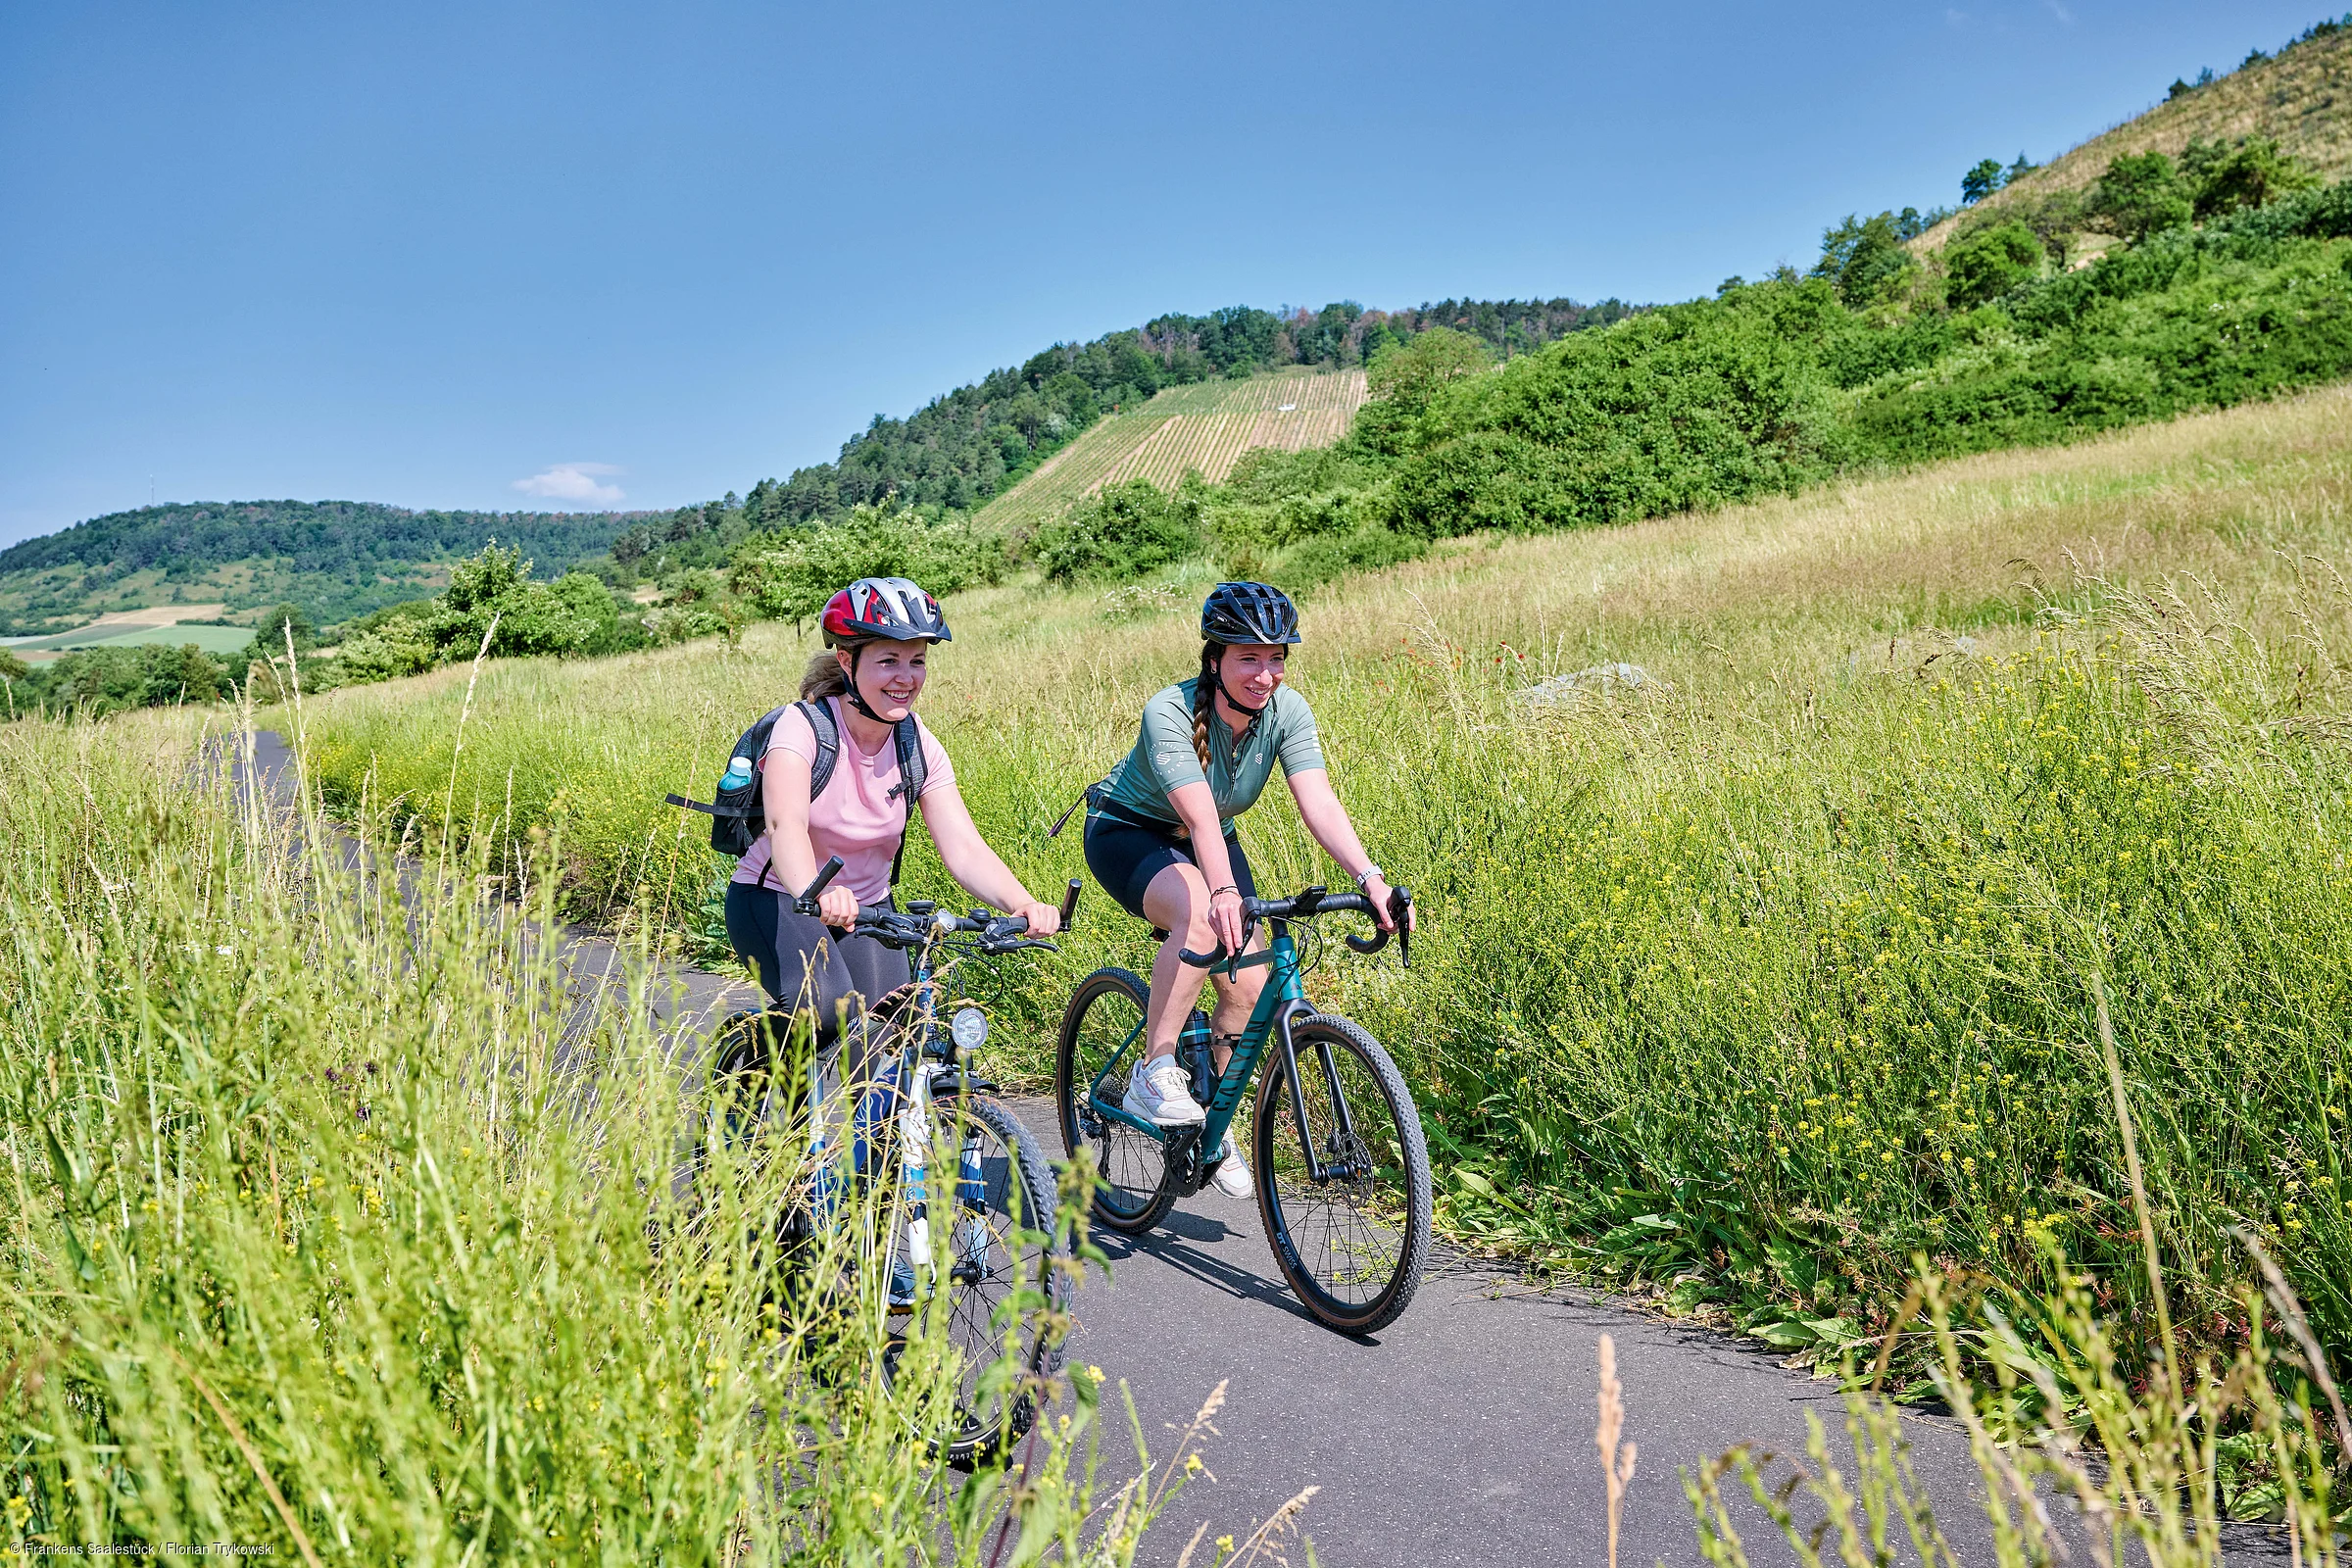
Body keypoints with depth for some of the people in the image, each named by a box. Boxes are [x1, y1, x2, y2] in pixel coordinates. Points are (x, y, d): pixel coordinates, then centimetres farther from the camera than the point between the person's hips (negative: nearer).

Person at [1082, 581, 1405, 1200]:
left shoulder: (1287, 712, -18)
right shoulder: (1170, 713, -32)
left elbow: (1319, 802, -29)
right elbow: (1199, 813, -45)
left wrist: (1369, 878, -44)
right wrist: (1222, 891, -61)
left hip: (1212, 843, 5)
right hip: (1128, 831, -5)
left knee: (1249, 987, -7)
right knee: (1203, 918, -37)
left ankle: (1213, 1119, 19)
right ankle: (1154, 1075, -24)